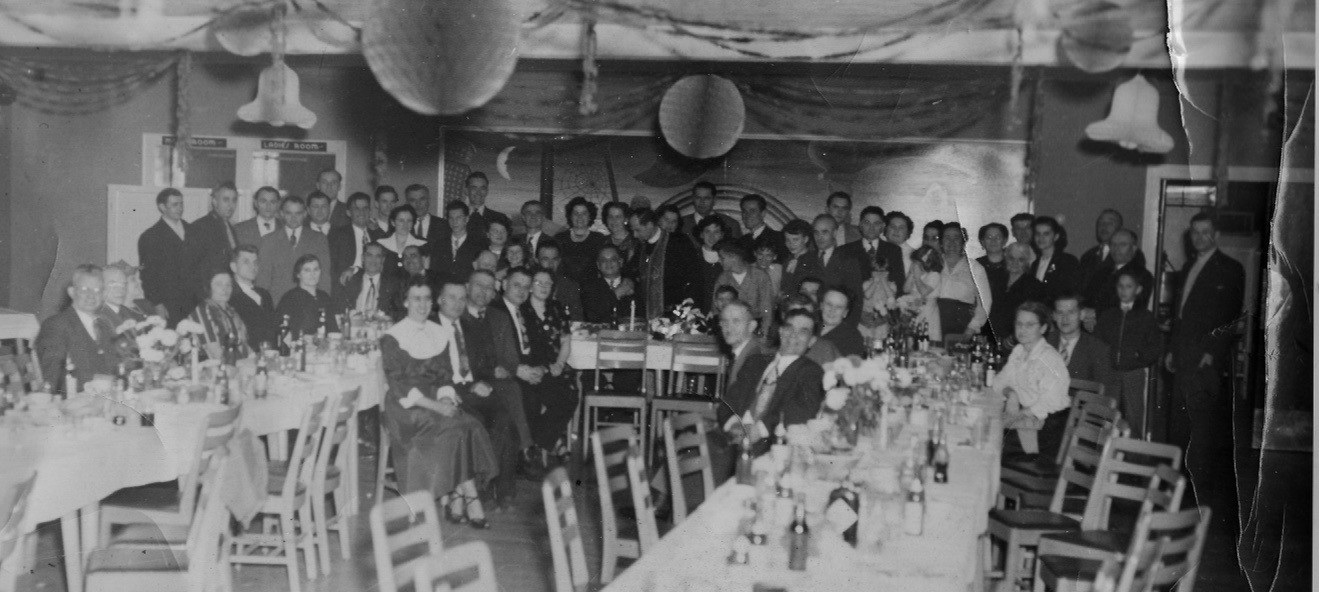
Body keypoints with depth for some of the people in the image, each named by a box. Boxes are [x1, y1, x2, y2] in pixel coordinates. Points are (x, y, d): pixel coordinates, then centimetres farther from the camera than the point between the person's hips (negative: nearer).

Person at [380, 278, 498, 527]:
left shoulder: (442, 334, 15)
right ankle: (469, 496, -20)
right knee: (454, 428, -29)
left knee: (470, 425, -26)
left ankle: (452, 496, -23)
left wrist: (446, 400, -10)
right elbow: (397, 384, -9)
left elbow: (446, 376, 13)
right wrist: (433, 405, -19)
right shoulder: (392, 337, 0)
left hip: (438, 402, 5)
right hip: (407, 407, -4)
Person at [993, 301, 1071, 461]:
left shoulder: (1051, 359, -14)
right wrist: (1011, 394, -3)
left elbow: (1049, 404, -18)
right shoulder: (1018, 352, 9)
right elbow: (999, 382, 17)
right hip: (1027, 416, 7)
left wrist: (1018, 415, -18)